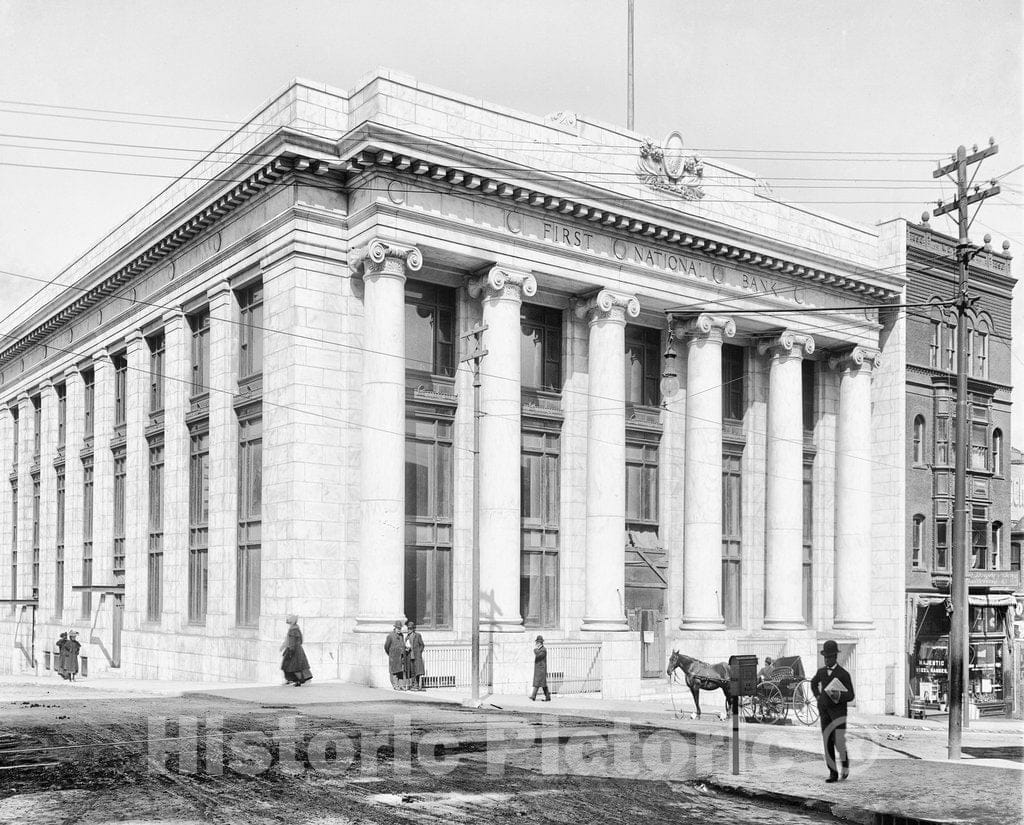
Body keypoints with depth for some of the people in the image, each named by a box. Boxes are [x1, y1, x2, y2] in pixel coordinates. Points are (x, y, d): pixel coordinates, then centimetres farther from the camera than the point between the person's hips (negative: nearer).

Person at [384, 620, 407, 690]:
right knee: (394, 671, -4)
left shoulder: (401, 635, 12)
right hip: (394, 657, -6)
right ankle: (395, 685, 1)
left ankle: (401, 685, 6)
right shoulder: (390, 635, -8)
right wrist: (390, 654, 7)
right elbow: (386, 646, -2)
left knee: (401, 671, 3)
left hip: (401, 657, 6)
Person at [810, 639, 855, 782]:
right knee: (827, 743, -1)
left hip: (839, 712, -4)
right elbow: (813, 683, 31)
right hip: (824, 712, 4)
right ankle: (833, 772, 5)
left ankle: (845, 762, 21)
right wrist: (818, 697, 14)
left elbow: (850, 696, -6)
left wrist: (839, 696, -26)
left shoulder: (844, 674, -6)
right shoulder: (821, 671, 9)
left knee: (839, 742, -10)